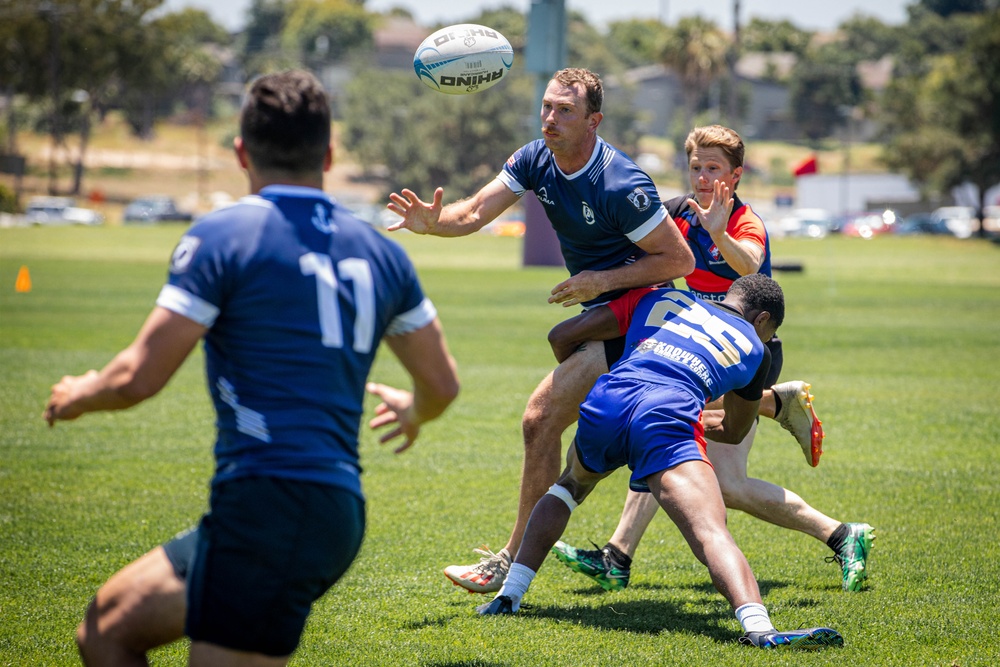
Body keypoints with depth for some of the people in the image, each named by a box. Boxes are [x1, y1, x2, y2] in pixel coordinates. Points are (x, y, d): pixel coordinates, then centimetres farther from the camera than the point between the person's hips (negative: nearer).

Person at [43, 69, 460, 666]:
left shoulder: (222, 237, -6)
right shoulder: (380, 253, 13)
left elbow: (139, 377, -9)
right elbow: (442, 383, 21)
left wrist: (78, 395, 14)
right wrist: (412, 411, 46)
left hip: (266, 506, -8)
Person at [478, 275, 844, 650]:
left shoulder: (659, 298, 32)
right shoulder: (753, 348, 29)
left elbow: (562, 336, 30)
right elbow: (735, 432, 45)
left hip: (606, 402, 3)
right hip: (667, 418, -3)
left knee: (568, 487, 34)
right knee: (712, 535, -16)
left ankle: (507, 596, 28)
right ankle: (759, 629, -43)